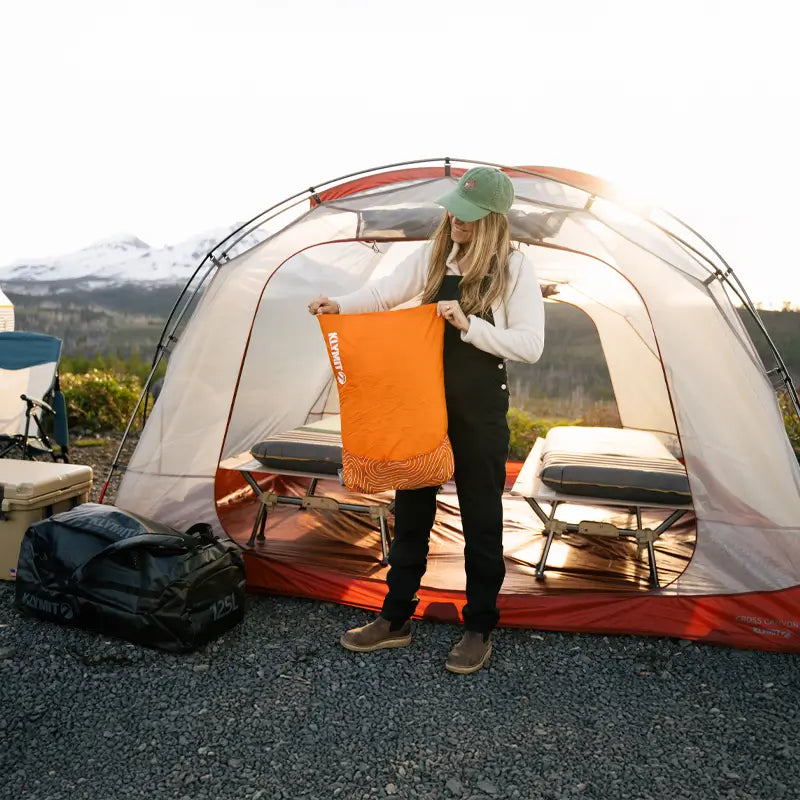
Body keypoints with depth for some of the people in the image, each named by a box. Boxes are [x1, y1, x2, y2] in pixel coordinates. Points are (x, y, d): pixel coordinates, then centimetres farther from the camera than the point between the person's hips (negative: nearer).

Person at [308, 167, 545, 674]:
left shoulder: (515, 269, -8)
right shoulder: (434, 255, 5)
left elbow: (530, 346, -13)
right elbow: (387, 293, 1)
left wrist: (468, 325, -22)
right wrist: (340, 305, -17)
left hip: (480, 409, -4)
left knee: (480, 517, 6)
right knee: (411, 509, 12)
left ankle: (480, 631, 25)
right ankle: (395, 620, 28)